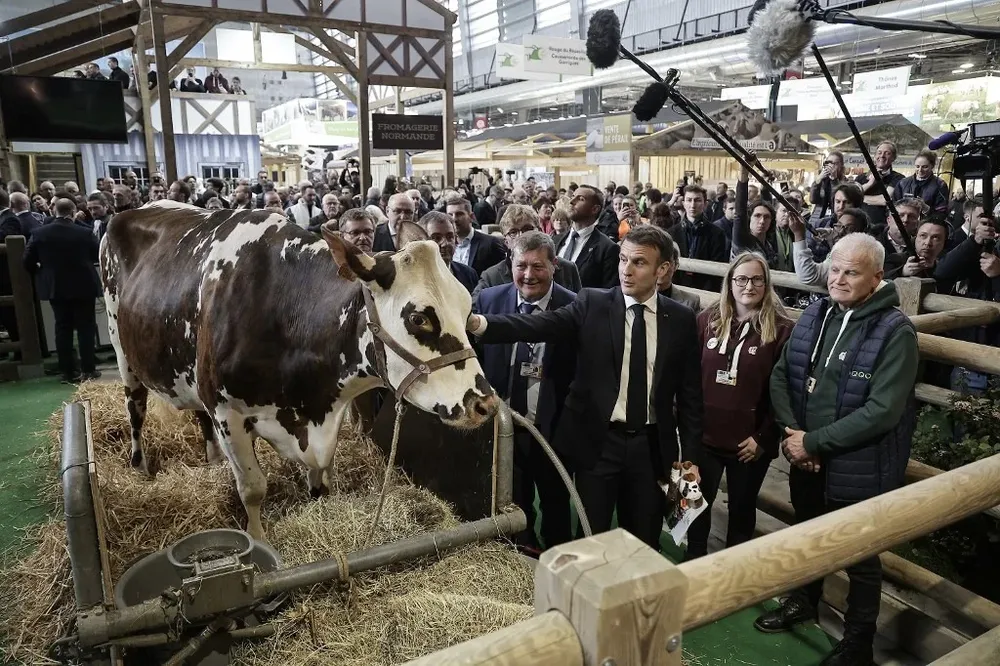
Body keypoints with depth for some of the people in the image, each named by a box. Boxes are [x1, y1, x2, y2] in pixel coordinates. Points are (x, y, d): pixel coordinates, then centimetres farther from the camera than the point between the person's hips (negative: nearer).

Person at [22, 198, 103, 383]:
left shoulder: (39, 233, -4)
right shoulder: (85, 233, -12)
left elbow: (28, 260, -2)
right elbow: (98, 256, -1)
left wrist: (41, 274, 17)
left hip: (55, 287, 3)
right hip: (83, 286, -2)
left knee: (62, 328, 9)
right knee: (85, 327, 5)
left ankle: (67, 372, 9)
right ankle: (88, 369, 5)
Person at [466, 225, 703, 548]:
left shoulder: (682, 319, 2)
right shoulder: (592, 304, -4)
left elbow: (689, 393, 5)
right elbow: (541, 325, -20)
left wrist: (690, 457, 3)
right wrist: (478, 323, -37)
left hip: (652, 446, 2)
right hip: (598, 443, -1)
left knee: (644, 544, 15)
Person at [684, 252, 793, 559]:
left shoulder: (781, 329, -7)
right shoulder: (707, 320, 1)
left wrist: (764, 438, -10)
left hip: (750, 442, -2)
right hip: (704, 436, 2)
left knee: (742, 509, 16)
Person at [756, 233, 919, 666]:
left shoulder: (895, 331, -18)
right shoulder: (813, 316, -1)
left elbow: (881, 411, -23)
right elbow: (781, 376, 1)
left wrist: (813, 441, -21)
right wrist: (792, 432, -13)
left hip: (858, 469, -5)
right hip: (806, 462, 5)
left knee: (860, 559, 16)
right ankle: (804, 601, 52)